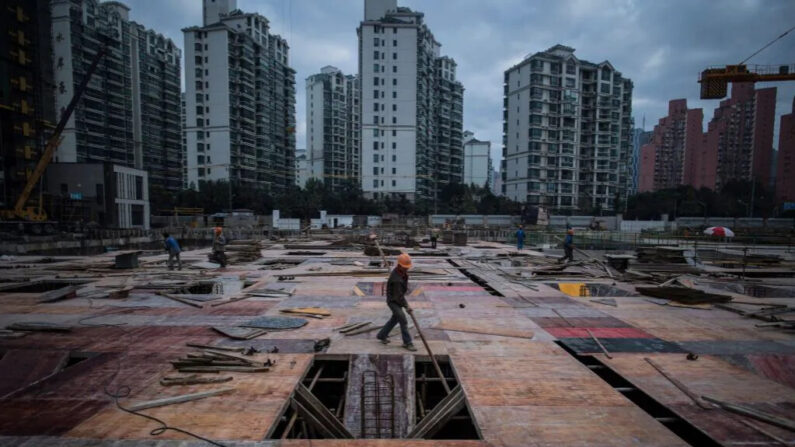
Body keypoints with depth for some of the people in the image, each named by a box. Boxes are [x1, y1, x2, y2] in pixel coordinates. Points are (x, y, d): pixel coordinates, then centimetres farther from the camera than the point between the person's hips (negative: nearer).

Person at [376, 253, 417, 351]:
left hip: (398, 299, 10)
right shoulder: (396, 279, -33)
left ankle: (382, 335, 35)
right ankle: (407, 343, 0)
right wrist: (406, 306, -34)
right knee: (403, 321, -12)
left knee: (395, 318, 20)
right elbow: (399, 296, -32)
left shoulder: (403, 272, -5)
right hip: (393, 301, -10)